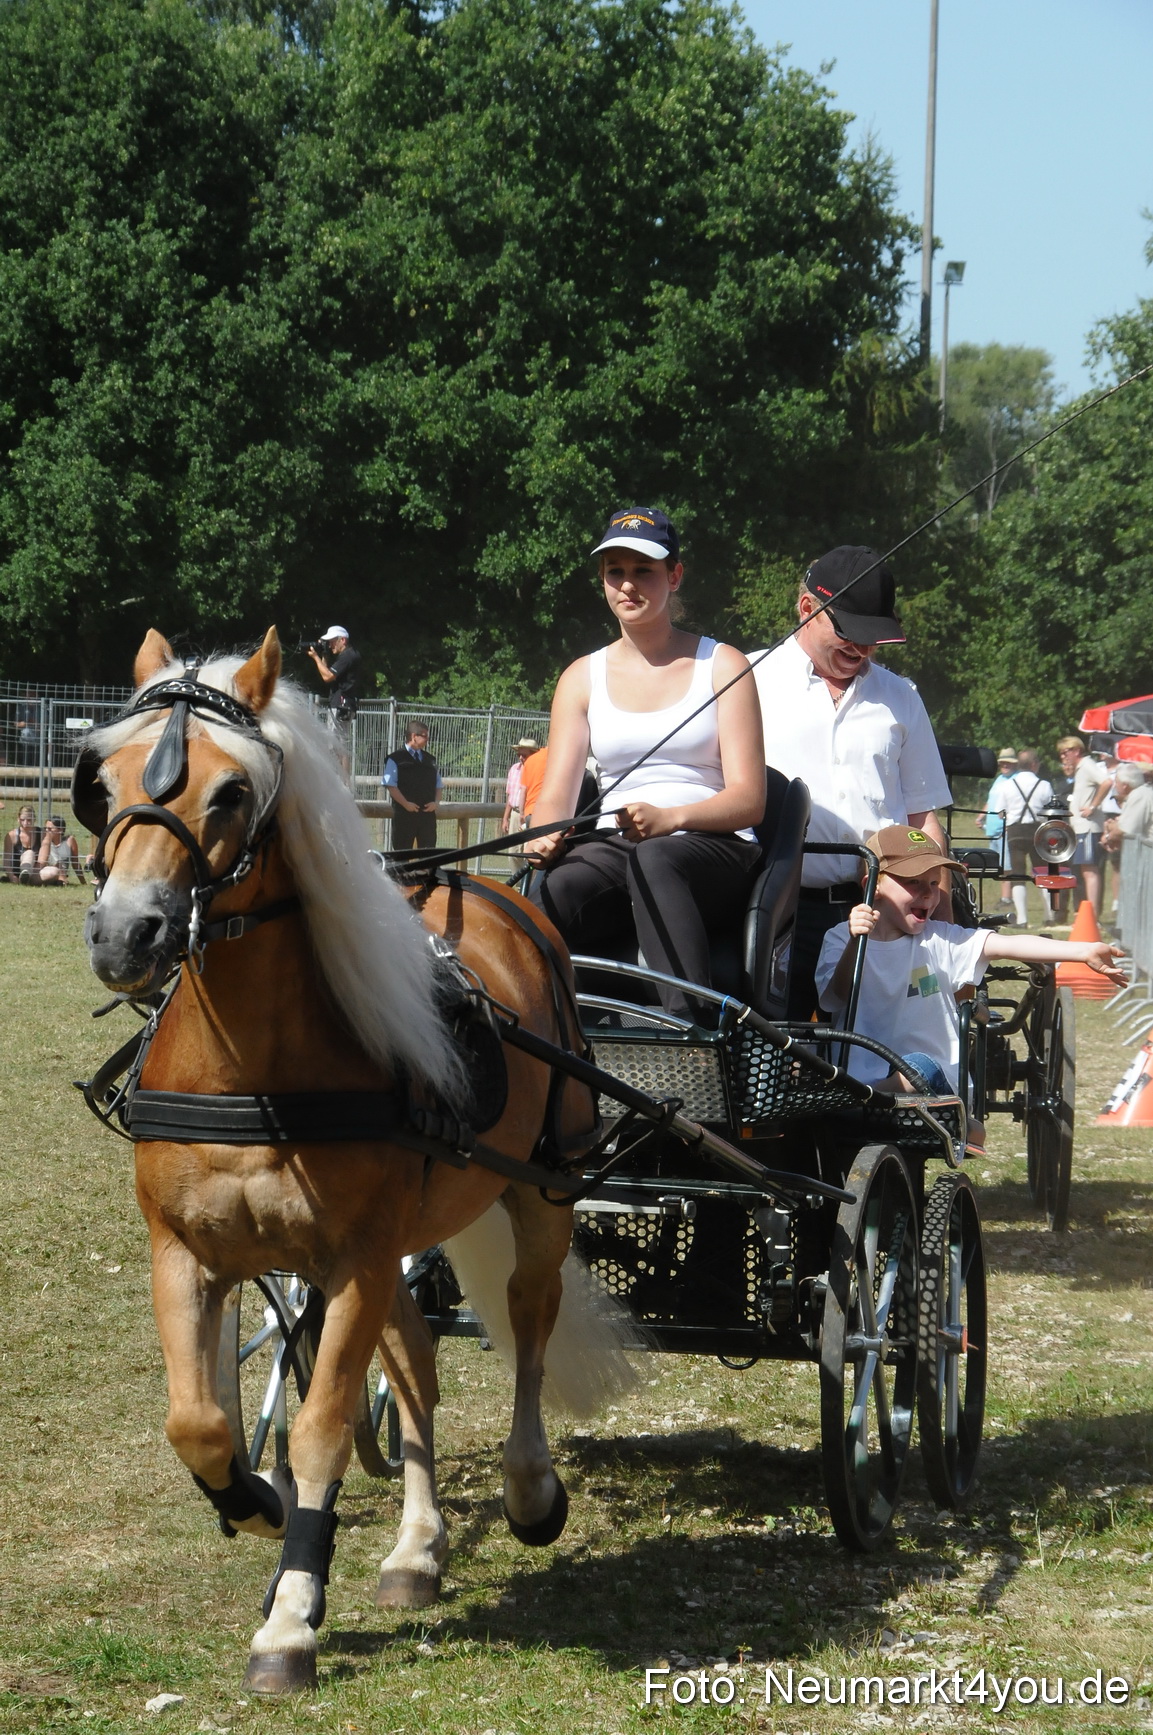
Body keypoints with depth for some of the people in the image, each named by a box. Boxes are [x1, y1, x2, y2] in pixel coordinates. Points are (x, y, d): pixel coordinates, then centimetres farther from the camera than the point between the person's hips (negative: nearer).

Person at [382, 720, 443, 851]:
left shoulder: (430, 760, 17)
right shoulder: (396, 758, -1)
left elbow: (438, 784, 18)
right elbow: (390, 785, -8)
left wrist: (436, 802, -1)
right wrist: (405, 803, -17)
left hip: (428, 812, 5)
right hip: (404, 813, -5)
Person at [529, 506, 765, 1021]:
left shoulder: (721, 666, 9)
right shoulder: (583, 678, 18)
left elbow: (749, 799, 0)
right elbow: (556, 795, 9)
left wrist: (671, 818, -20)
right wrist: (545, 835, -17)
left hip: (713, 849, -2)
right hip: (612, 846, 2)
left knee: (654, 861, -41)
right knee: (545, 897, -35)